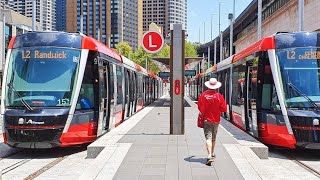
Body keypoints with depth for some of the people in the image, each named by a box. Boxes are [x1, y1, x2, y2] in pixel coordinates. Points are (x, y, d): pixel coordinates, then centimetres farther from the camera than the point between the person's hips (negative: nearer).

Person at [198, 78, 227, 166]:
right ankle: (212, 154, 33)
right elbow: (224, 109, -7)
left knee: (208, 138, -4)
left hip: (206, 119, -1)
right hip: (216, 120, 1)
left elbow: (200, 108, -4)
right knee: (213, 138, 18)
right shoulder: (219, 96, -10)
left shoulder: (203, 95, -8)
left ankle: (209, 155, -19)